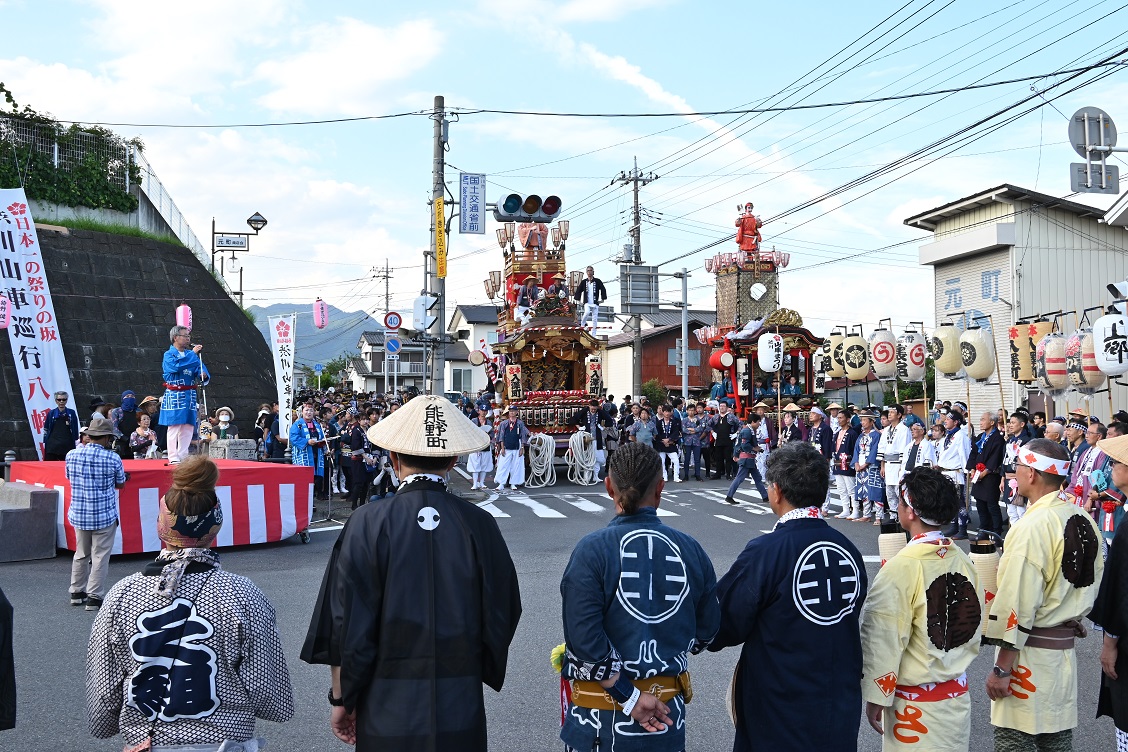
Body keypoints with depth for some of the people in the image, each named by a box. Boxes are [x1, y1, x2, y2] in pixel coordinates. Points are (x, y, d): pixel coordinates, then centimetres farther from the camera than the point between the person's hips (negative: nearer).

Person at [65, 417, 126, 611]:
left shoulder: (72, 455, -3)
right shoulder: (112, 458, -13)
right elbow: (120, 484, 1)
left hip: (78, 514, 4)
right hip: (104, 515, -4)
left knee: (81, 554, 20)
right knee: (100, 557, 4)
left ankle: (77, 593, 27)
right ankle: (94, 598, 4)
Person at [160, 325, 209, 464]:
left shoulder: (191, 354, 13)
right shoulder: (169, 355, -3)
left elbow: (200, 369, 6)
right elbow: (176, 366, -23)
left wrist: (204, 375, -17)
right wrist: (193, 353, -17)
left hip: (189, 395, 6)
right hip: (174, 396, -6)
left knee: (188, 427, 6)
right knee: (174, 427, -6)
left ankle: (183, 456, 13)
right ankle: (173, 458, -3)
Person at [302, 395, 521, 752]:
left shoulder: (369, 524, -13)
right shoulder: (479, 525, -7)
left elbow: (347, 627, -9)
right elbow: (502, 617, 2)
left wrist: (342, 699, 5)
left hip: (388, 711, -1)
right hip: (461, 711, 1)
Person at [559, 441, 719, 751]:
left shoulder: (592, 550, -15)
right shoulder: (690, 550, -5)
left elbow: (583, 638, -20)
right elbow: (707, 629, 5)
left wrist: (628, 697, -13)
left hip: (604, 715, -3)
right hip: (669, 710, 3)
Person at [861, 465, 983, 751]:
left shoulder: (900, 568, -20)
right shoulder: (963, 561, -1)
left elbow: (883, 642, -17)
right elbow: (974, 631, 9)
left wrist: (875, 698, -9)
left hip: (915, 704, -6)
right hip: (959, 696, 6)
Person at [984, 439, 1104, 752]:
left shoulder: (1032, 527, -20)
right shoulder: (1083, 521, 6)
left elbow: (1019, 605, -20)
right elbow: (1090, 586, 14)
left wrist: (1002, 668, -16)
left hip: (1031, 651, -8)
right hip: (1066, 649, 8)